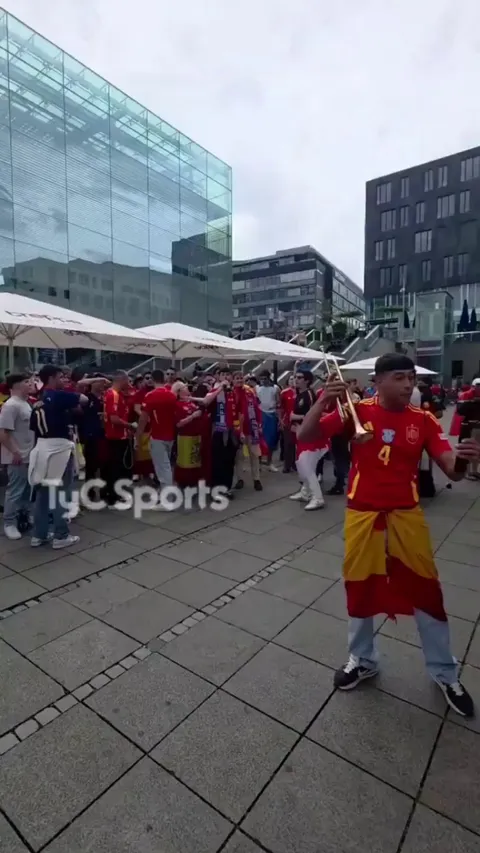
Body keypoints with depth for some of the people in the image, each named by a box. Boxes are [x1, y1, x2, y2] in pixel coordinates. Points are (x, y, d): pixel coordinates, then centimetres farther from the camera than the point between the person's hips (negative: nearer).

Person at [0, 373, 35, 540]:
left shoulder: (25, 403, 11)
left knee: (26, 490, 18)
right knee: (15, 491, 0)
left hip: (28, 455, 9)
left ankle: (25, 517, 30)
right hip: (18, 457, -9)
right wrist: (15, 452, -22)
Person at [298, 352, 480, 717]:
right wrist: (323, 400, -27)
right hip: (363, 514, 0)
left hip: (406, 515, 1)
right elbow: (305, 435, -12)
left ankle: (446, 673, 36)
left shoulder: (423, 420, -4)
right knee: (360, 586, 14)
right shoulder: (358, 411, -8)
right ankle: (362, 659, 39)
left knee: (426, 589, 11)